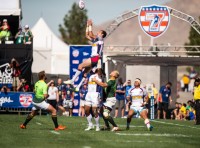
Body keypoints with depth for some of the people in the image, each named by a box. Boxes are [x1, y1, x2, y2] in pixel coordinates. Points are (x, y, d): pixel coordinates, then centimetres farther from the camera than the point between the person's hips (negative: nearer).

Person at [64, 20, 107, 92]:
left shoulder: (100, 39, -2)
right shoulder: (95, 40, 23)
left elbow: (91, 35, -13)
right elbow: (87, 35, 28)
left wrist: (90, 25, -4)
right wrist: (88, 26, 23)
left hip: (95, 58, -9)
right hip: (93, 59, 9)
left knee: (81, 66, -14)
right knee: (85, 72, 9)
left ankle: (72, 80, -16)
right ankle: (78, 86, 10)